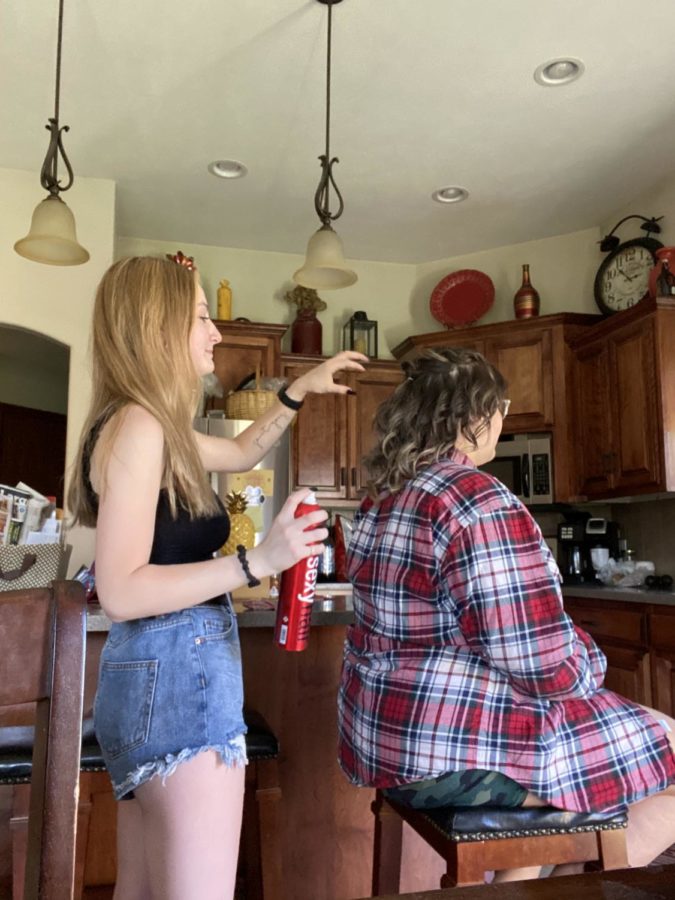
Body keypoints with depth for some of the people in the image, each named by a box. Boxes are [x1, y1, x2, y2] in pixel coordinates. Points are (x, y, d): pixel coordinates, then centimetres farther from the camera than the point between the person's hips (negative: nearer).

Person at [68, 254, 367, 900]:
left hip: (153, 674, 10)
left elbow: (242, 451, 29)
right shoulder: (138, 425, -17)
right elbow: (121, 592, -22)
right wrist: (258, 561, -25)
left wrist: (300, 390, 26)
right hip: (178, 676, -10)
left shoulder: (150, 425, 13)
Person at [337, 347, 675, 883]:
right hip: (455, 750, -9)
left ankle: (524, 877, 27)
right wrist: (590, 662, 1)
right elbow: (545, 667, -22)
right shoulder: (480, 502, -21)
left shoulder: (384, 498, 8)